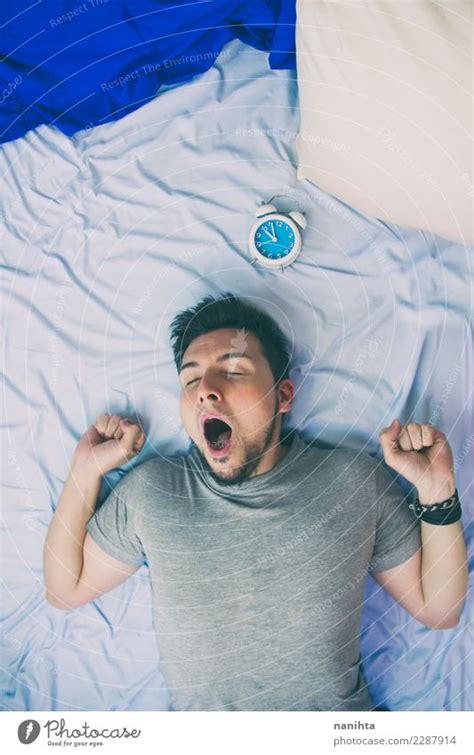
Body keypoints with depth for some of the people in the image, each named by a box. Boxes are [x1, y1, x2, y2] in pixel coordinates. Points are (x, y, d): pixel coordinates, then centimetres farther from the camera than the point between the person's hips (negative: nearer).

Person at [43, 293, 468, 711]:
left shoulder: (356, 481, -4)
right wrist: (86, 470, -2)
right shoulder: (149, 490, -1)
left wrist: (437, 491, -11)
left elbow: (439, 611, 3)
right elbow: (65, 590, 6)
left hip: (338, 714, -1)